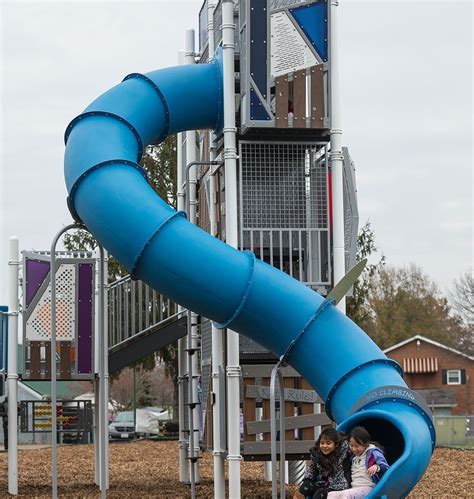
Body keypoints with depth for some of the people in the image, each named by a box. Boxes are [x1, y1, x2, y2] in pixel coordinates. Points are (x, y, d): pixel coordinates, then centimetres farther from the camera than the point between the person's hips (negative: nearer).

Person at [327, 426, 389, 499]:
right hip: (353, 489, 7)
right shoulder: (353, 456, 22)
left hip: (368, 488, -7)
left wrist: (377, 467, -27)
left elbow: (386, 469, -8)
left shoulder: (373, 453, 0)